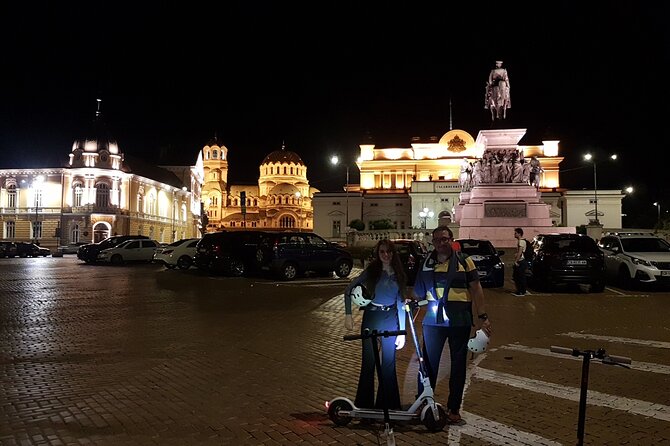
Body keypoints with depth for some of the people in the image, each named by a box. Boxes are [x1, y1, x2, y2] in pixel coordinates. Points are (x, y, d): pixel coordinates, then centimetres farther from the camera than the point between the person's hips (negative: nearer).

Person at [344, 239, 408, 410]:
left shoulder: (398, 275, 5)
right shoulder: (371, 271, -3)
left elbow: (401, 303, 7)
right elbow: (348, 290, -2)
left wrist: (402, 331, 3)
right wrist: (348, 315, -10)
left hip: (391, 319, 2)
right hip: (371, 317, -2)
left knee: (389, 363, 5)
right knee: (368, 362, 3)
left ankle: (388, 405, 18)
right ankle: (364, 404, 15)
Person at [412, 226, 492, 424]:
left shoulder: (465, 262, 1)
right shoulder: (426, 263, 7)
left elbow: (476, 289, -1)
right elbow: (419, 292, 16)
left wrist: (482, 316, -6)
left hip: (459, 321, -1)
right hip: (433, 320, 1)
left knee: (458, 365, 7)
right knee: (428, 362, 4)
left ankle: (454, 408, 18)